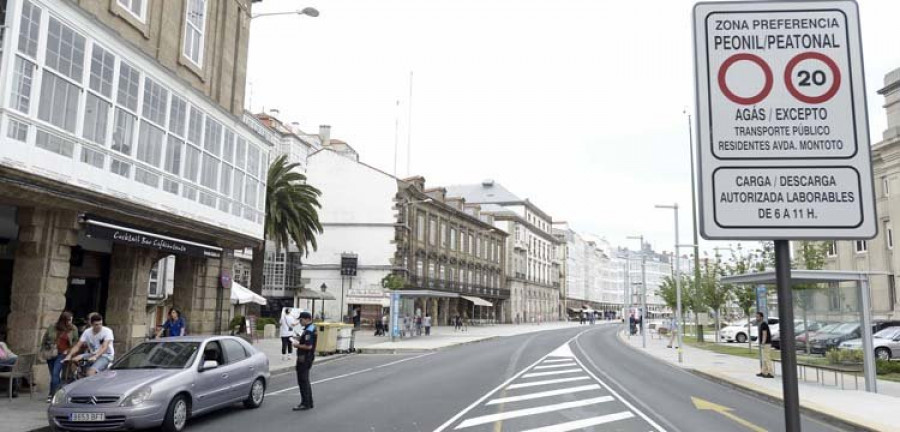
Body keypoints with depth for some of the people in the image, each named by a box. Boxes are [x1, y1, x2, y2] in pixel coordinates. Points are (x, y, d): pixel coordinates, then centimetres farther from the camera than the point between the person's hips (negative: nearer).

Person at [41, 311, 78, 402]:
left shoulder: (73, 329, -1)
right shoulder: (52, 328, -1)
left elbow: (75, 341, 8)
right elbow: (44, 340, 10)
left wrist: (68, 350, -1)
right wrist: (43, 351, 9)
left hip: (62, 354, -2)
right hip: (51, 354, 2)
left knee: (55, 373, -14)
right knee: (53, 375, 8)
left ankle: (51, 395, -9)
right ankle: (58, 393, 21)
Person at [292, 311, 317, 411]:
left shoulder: (308, 331, -21)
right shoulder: (312, 328, 12)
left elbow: (309, 346, -27)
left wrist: (297, 345, -14)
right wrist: (300, 338, 10)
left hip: (304, 358, -11)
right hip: (308, 357, 11)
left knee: (303, 381, -4)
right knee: (305, 380, 18)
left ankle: (305, 404, 0)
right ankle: (309, 403, 25)